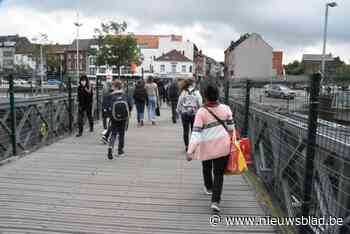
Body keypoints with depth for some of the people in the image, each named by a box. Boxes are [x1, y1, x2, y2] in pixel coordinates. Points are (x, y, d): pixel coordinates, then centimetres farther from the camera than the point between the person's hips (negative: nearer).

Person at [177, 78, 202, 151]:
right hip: (194, 113, -1)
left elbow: (179, 103, 1)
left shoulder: (183, 92, -1)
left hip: (184, 113, 1)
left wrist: (179, 111, 11)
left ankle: (186, 146, 11)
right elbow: (200, 103, -7)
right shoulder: (196, 92, -5)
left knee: (186, 131, 8)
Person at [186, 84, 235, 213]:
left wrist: (190, 151, -19)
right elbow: (231, 127, 4)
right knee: (219, 173, 7)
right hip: (222, 146, 1)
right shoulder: (226, 108, -6)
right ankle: (215, 201, -2)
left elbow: (196, 133, -19)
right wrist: (230, 139, 23)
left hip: (206, 147, -1)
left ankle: (209, 187, 49)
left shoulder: (201, 112, -15)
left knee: (206, 168, 26)